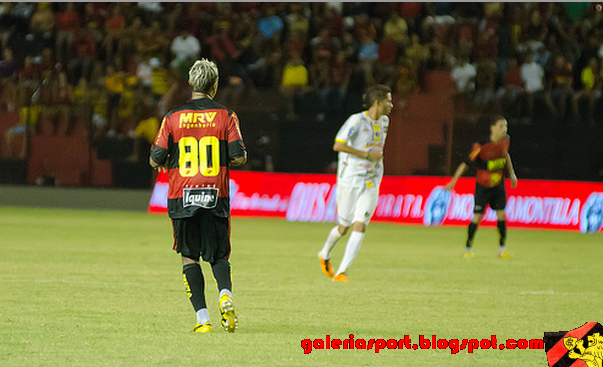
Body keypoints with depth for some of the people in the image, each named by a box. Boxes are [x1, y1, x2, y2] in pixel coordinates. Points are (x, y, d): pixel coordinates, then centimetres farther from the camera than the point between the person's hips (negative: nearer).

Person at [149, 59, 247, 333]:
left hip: (182, 197, 0)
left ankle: (202, 318, -1)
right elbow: (239, 157, -7)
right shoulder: (226, 116, 0)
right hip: (215, 197, 0)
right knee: (218, 255, 13)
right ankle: (225, 295, -16)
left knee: (189, 257, 9)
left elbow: (156, 161, -1)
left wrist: (164, 161, 22)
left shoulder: (173, 117, 1)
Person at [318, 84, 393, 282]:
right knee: (344, 226, 6)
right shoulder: (357, 120, -13)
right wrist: (367, 154, -19)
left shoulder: (383, 121, 11)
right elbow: (338, 145, -20)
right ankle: (325, 254, 37)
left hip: (371, 184, 5)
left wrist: (378, 157, 13)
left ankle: (341, 272, -8)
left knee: (360, 226, -9)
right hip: (350, 180, -5)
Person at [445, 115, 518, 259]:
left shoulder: (505, 140, -4)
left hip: (498, 185, 5)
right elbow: (466, 163, -17)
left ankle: (502, 249, 7)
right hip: (483, 186, -5)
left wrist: (512, 174, 18)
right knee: (477, 216, -5)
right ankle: (468, 249, 10)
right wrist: (453, 181, -17)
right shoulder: (481, 146, -22)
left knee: (501, 214, -4)